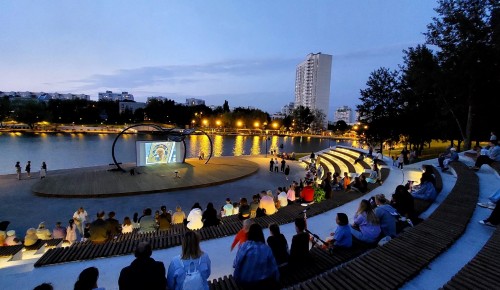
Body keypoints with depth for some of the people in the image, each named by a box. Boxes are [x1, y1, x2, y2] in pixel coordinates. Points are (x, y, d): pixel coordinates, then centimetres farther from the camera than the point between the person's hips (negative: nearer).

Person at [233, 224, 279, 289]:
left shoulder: (243, 247, -17)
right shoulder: (266, 249, -19)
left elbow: (236, 265, -11)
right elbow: (273, 268, -10)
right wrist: (276, 280, 9)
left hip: (243, 282, 2)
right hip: (261, 283, -2)